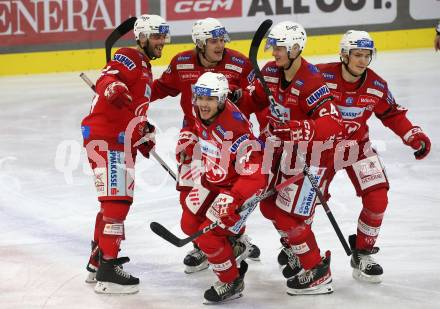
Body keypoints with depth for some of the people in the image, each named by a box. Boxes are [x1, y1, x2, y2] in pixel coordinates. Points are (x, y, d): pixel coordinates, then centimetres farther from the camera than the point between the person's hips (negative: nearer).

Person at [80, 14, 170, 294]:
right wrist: (114, 88, -47)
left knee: (117, 201, 19)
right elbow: (107, 81, -26)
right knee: (117, 200, -14)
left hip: (122, 142, 11)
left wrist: (144, 133, 21)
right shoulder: (130, 58, -9)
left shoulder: (145, 70, 23)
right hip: (104, 137, -11)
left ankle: (97, 262, 30)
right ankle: (107, 271, -13)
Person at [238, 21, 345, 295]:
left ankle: (318, 272, 3)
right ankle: (296, 253, 41)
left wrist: (299, 130, -49)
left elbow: (333, 125, -37)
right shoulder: (272, 71, -3)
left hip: (314, 154, -9)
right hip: (286, 149, 9)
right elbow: (258, 96, 18)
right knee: (270, 206, 18)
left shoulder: (311, 83, -29)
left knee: (289, 215, -11)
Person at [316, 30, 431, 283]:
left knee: (377, 200, -7)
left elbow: (392, 114, 8)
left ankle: (363, 253, 13)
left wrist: (414, 136, -3)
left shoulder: (377, 86, -8)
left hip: (357, 146, 3)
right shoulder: (322, 76, -22)